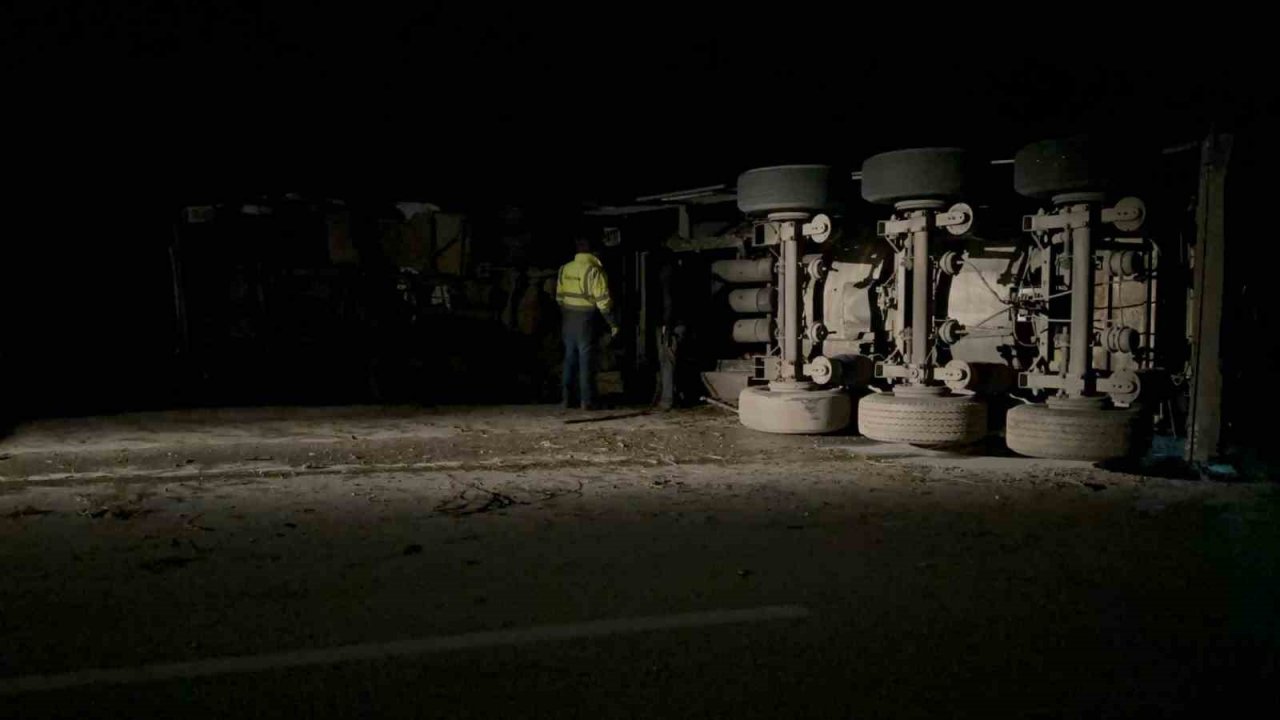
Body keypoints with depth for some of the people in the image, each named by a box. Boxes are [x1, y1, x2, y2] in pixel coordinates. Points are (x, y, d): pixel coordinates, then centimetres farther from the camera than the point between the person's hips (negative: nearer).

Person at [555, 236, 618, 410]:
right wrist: (612, 322, -9)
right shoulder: (594, 270, -13)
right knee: (586, 359, 0)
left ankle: (567, 399, 14)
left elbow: (559, 297, 9)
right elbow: (602, 300, -15)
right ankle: (587, 400, 2)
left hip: (568, 319, 5)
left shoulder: (564, 269, 5)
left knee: (570, 358, 13)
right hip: (587, 319, -5)